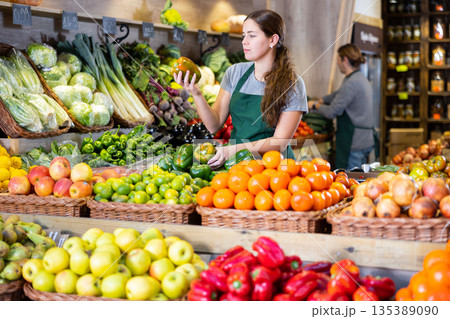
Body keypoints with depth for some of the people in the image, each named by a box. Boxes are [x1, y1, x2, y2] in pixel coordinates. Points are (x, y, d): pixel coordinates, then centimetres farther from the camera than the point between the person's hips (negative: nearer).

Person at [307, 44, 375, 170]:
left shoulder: (351, 83, -17)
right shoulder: (361, 79, 14)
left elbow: (332, 111, -17)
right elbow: (338, 95, 27)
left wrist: (316, 106, 1)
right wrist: (318, 101, 28)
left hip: (354, 144, -10)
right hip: (365, 140, 10)